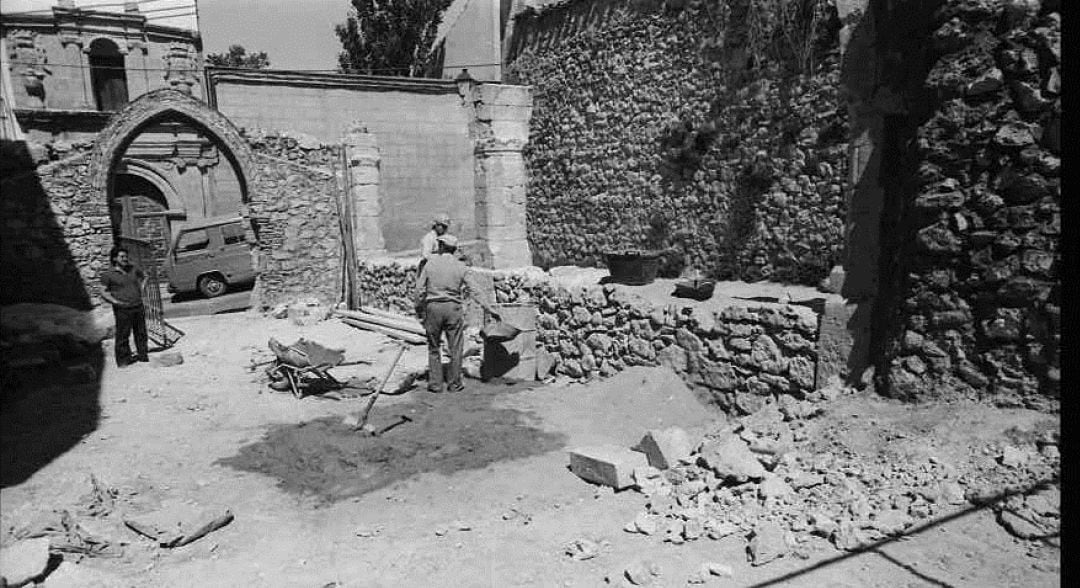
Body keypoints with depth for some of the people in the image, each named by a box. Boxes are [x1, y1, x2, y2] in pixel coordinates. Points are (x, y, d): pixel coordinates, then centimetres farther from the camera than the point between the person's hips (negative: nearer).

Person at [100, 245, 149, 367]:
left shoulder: (133, 268, 8)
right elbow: (103, 292, -1)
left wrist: (141, 288, 13)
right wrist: (115, 301, -14)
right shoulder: (108, 274, -4)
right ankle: (123, 360, 10)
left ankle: (142, 355, 25)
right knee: (123, 335, 0)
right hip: (123, 309, -5)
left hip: (138, 306, 5)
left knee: (141, 333, 12)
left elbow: (144, 277, 27)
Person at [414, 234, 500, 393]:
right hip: (453, 308, 0)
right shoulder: (461, 266, 1)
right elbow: (474, 290, -3)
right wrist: (489, 309, -1)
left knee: (434, 347, 11)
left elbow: (420, 289, 0)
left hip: (433, 307, 0)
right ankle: (454, 384, 12)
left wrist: (419, 311, 10)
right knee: (455, 348, 8)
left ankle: (435, 384, 13)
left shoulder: (430, 263, 1)